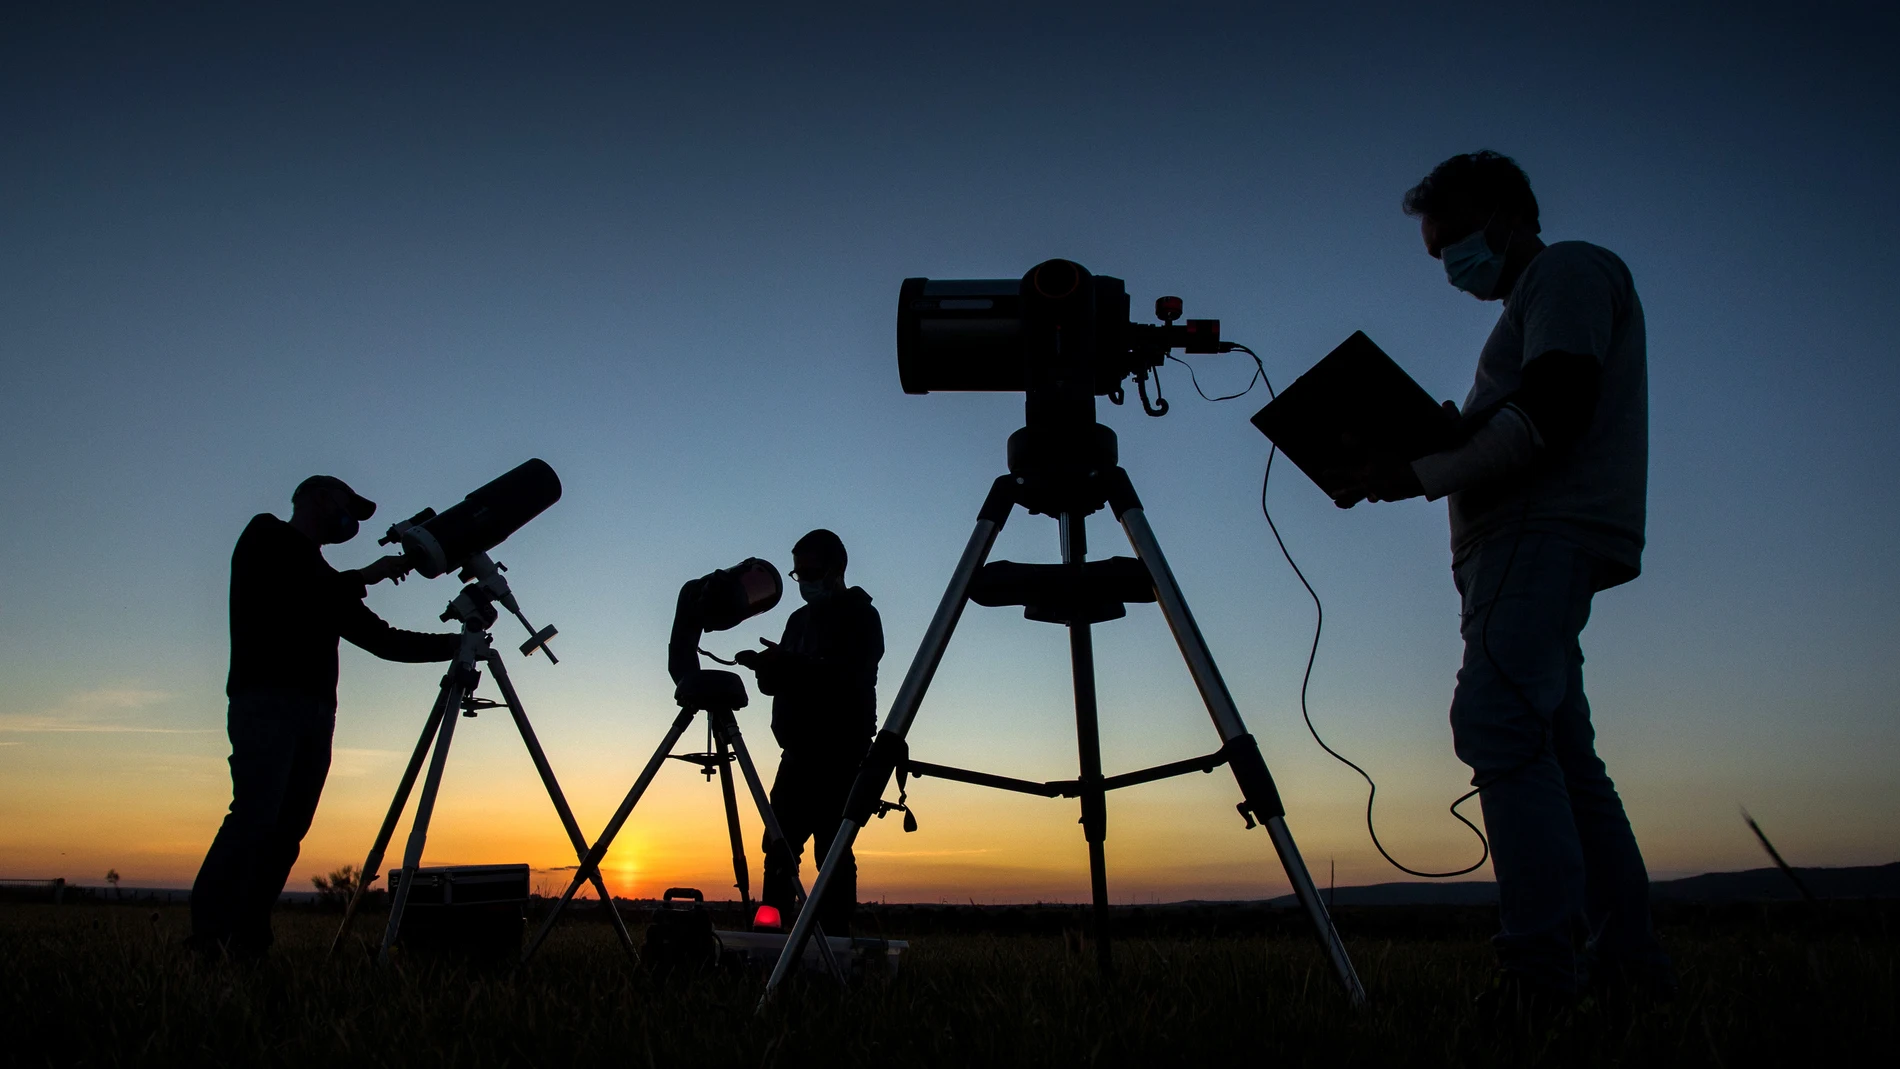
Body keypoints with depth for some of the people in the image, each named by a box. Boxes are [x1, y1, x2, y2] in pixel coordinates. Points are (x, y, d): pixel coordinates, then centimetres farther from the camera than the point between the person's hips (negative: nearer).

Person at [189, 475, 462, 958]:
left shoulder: (321, 578, 27)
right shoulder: (265, 537, 11)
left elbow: (381, 639, 24)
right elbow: (292, 594, -8)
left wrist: (452, 645, 14)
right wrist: (365, 576, 0)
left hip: (315, 711, 7)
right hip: (266, 701, -7)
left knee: (287, 830, -2)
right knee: (254, 816, -18)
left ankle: (246, 942, -3)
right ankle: (207, 938, -18)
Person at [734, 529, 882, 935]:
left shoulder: (860, 616, -2)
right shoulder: (800, 619, 20)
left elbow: (847, 680, -16)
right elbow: (781, 682, 18)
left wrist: (784, 666, -23)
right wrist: (769, 667, -4)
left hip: (839, 754, -7)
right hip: (800, 752, 7)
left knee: (831, 848, -10)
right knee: (779, 844, 1)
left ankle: (835, 935, -9)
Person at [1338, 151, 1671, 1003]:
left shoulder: (1568, 270, 1)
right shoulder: (1536, 302, 31)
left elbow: (1551, 418, -14)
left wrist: (1422, 475, -13)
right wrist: (1426, 451, 12)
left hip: (1547, 534, -10)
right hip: (1532, 541, 10)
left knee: (1498, 723, -21)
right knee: (1561, 755, 7)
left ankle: (1542, 964, -24)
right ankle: (1628, 959, 9)